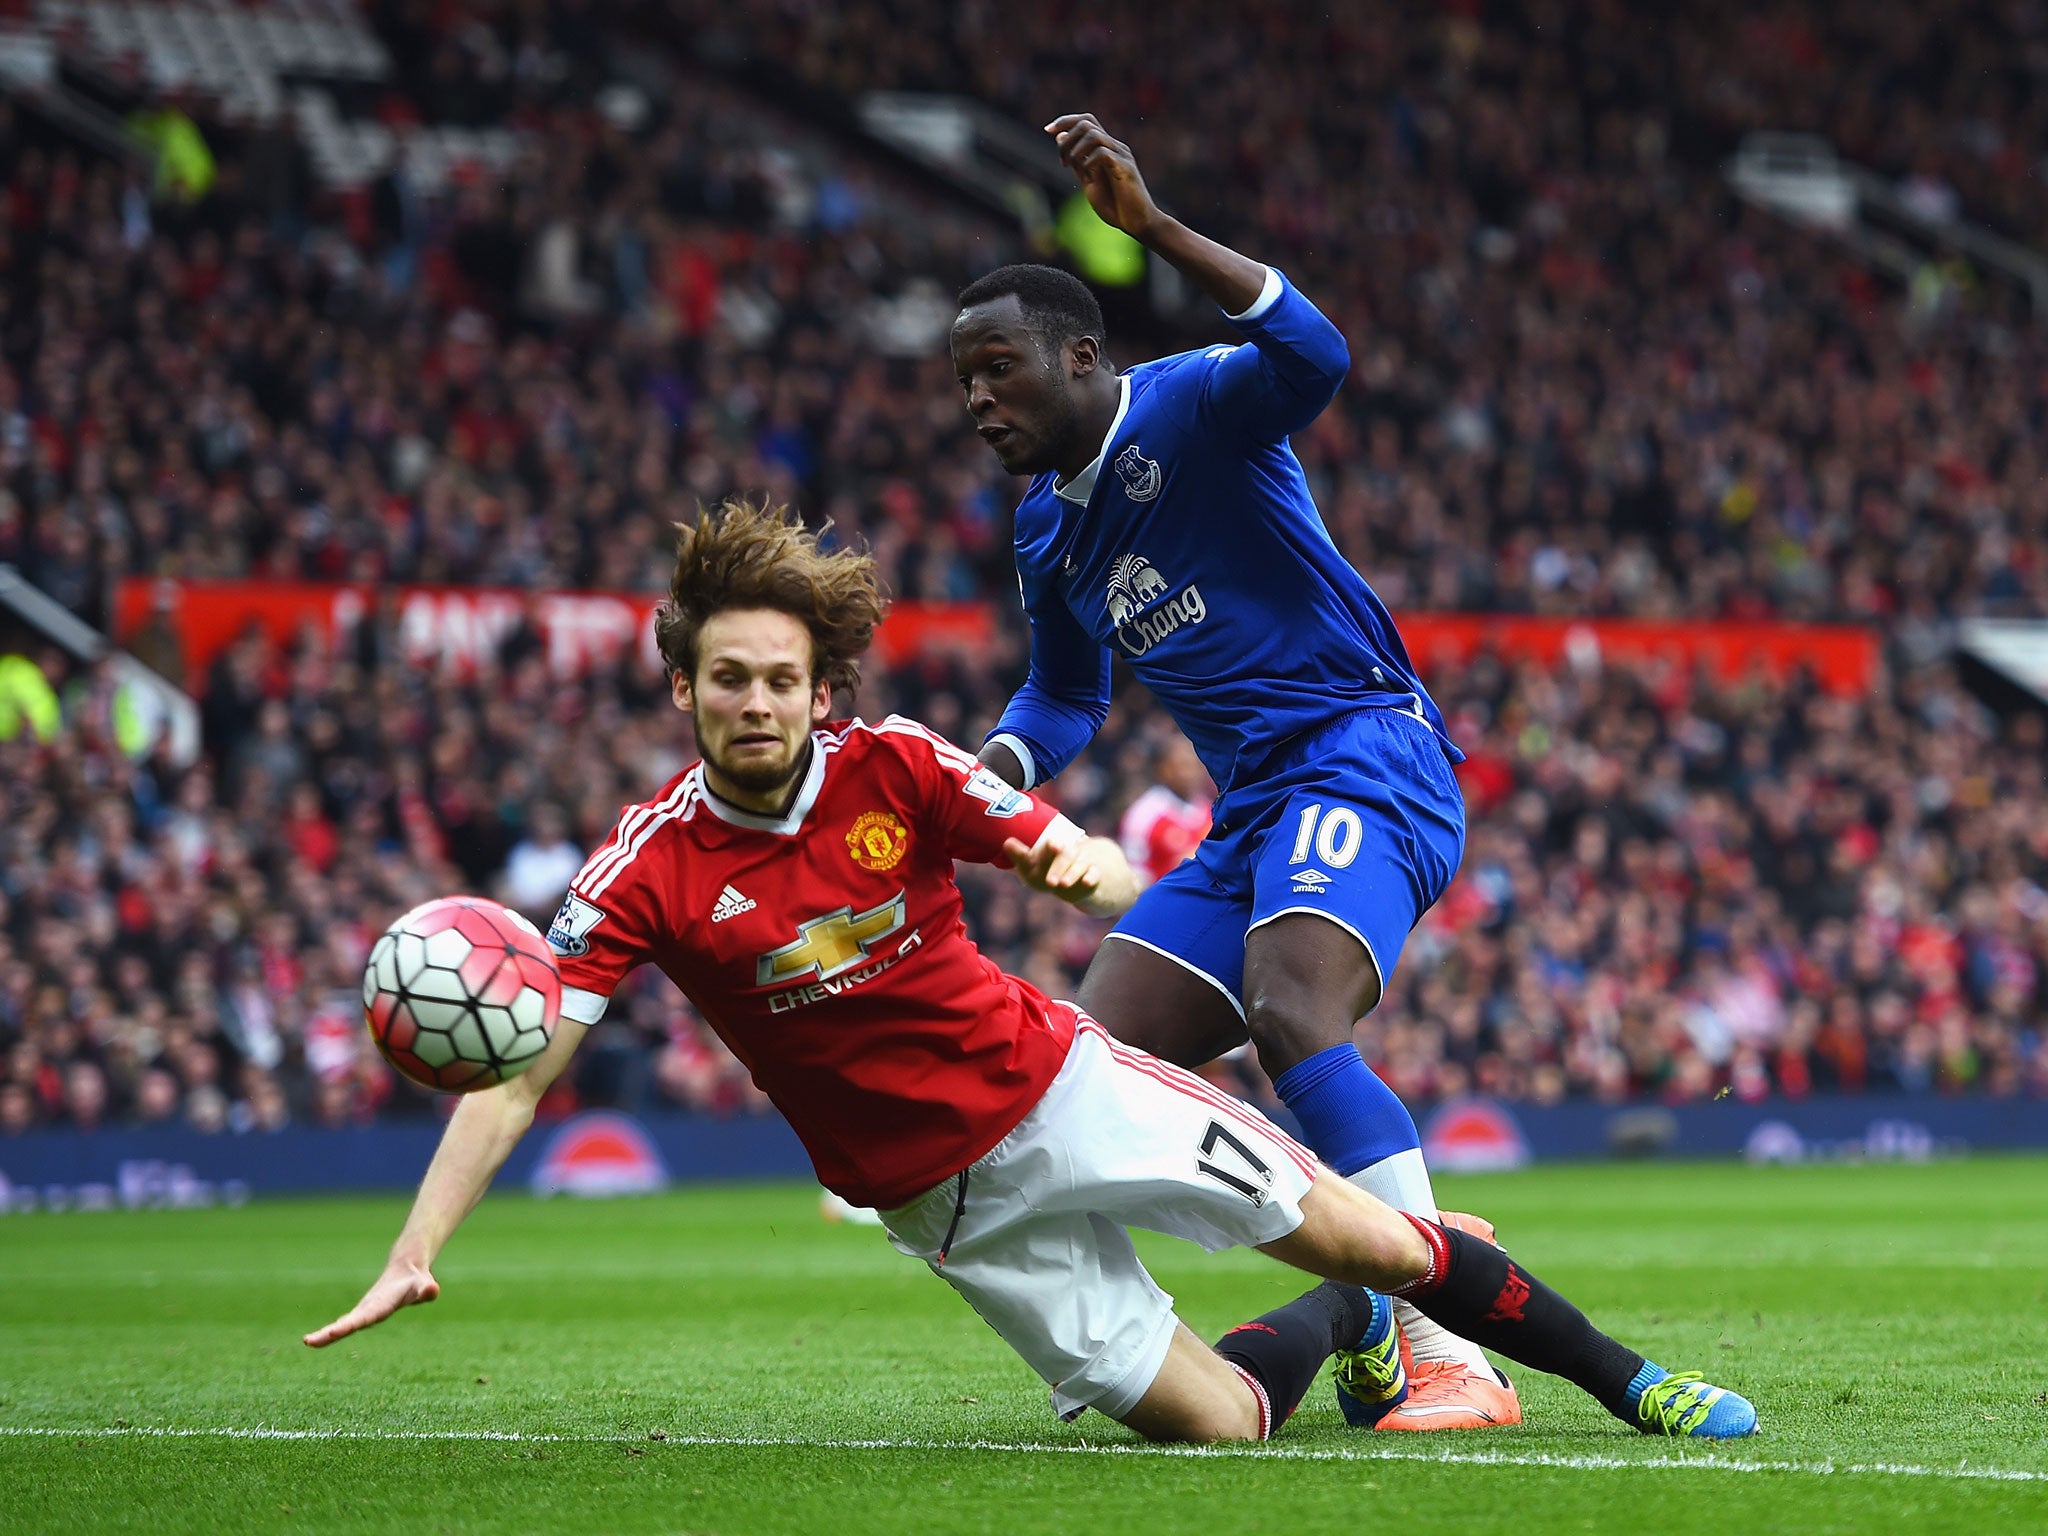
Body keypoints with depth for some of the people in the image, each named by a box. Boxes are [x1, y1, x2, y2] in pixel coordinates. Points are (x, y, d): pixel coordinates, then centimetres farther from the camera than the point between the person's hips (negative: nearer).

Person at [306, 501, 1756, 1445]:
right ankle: (1344, 1328, 27)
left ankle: (1632, 1382, 23)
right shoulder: (648, 869, -16)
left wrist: (1091, 867, -30)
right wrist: (413, 1253, -31)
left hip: (1059, 1082, 1)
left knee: (1376, 1243, -2)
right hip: (943, 1189, -1)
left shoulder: (895, 765, -12)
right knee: (1212, 1420, -7)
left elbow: (1106, 873, -4)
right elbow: (515, 1072, -19)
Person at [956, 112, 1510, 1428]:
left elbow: (1313, 356, -30)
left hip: (1363, 762, -10)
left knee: (1289, 1017, -32)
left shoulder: (1190, 408, -7)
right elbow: (1066, 698, 33)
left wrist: (1154, 228, -37)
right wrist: (987, 777, 13)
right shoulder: (1047, 529, 18)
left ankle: (1452, 1361, -36)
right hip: (1252, 816, 10)